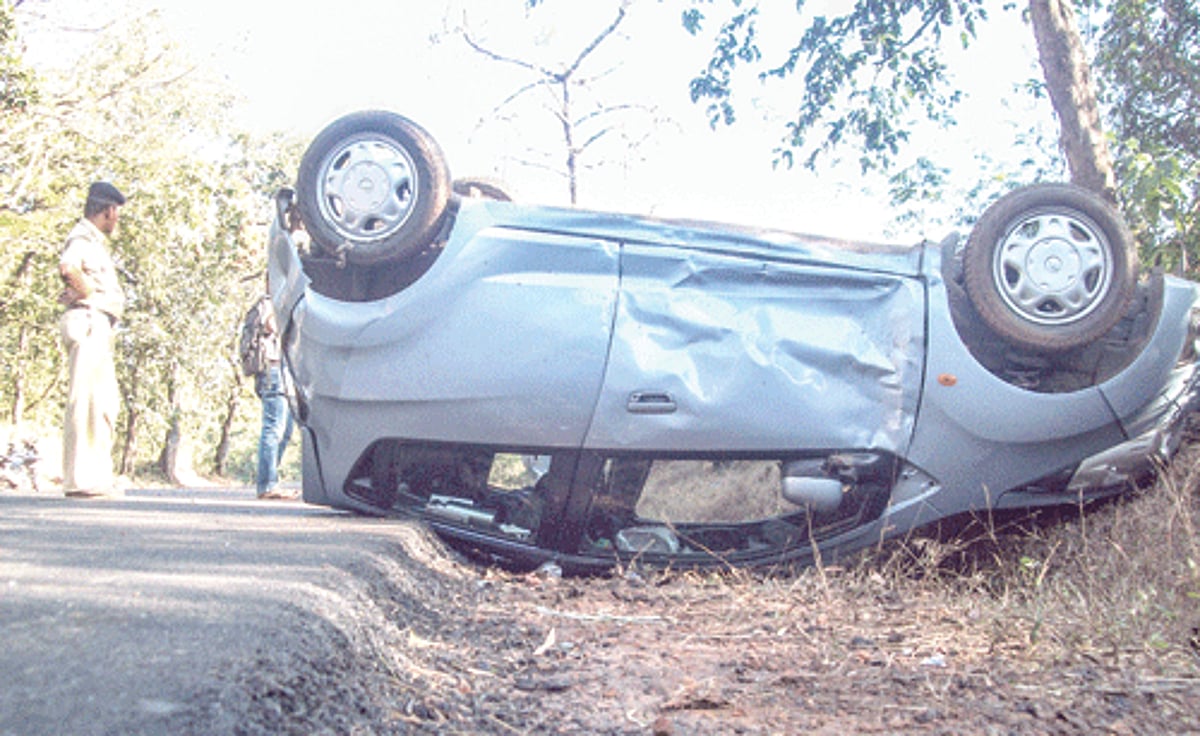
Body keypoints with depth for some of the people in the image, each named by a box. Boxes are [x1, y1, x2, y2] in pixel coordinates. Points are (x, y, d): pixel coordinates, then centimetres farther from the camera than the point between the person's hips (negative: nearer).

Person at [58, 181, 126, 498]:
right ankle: (79, 480, -10)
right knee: (85, 400, -11)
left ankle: (96, 477, 17)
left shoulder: (95, 241, 25)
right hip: (88, 321, -10)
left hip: (99, 326, 10)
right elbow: (68, 267, -29)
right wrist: (87, 292, -12)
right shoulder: (82, 238, -6)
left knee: (107, 400, 13)